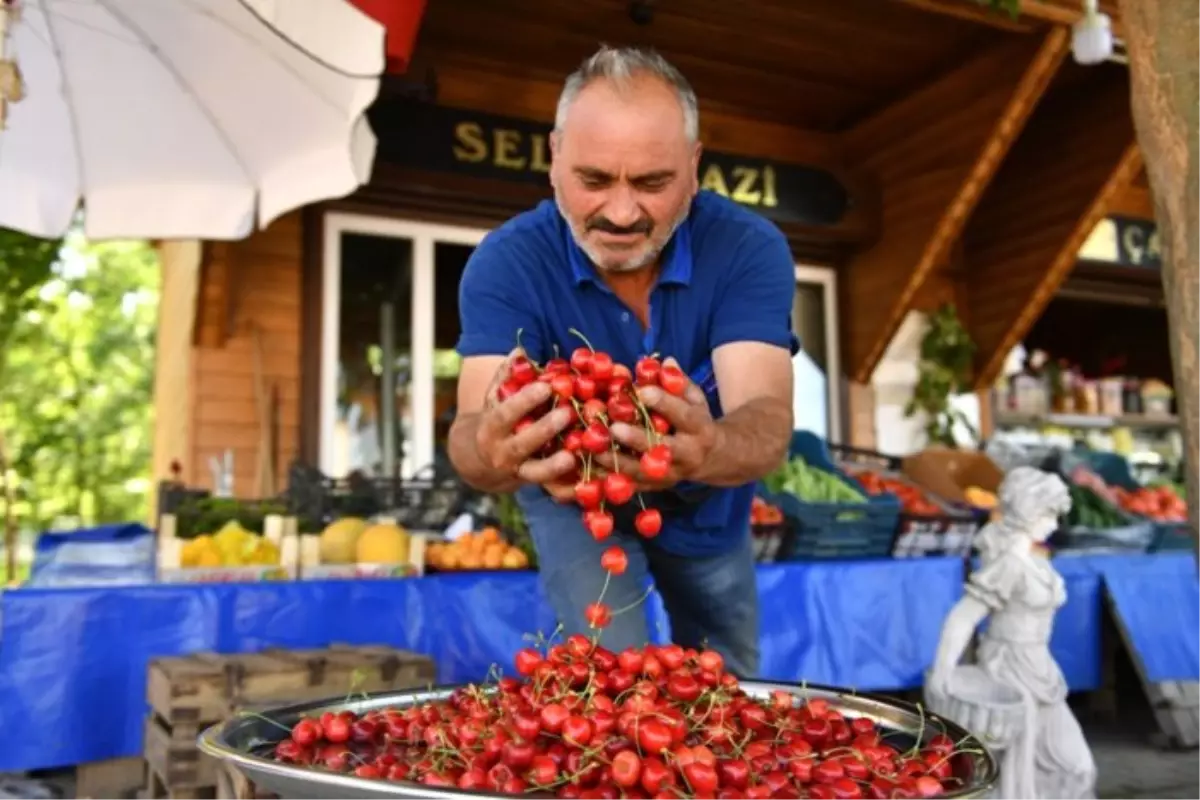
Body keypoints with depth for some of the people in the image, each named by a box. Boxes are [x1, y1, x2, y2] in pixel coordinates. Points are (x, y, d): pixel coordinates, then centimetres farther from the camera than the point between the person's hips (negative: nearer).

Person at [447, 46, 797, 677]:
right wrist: (494, 449, -66)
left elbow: (767, 421, -40)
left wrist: (708, 450, -65)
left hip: (707, 506, 2)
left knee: (728, 689, 19)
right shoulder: (506, 261, -29)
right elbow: (471, 430, -41)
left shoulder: (748, 248, -28)